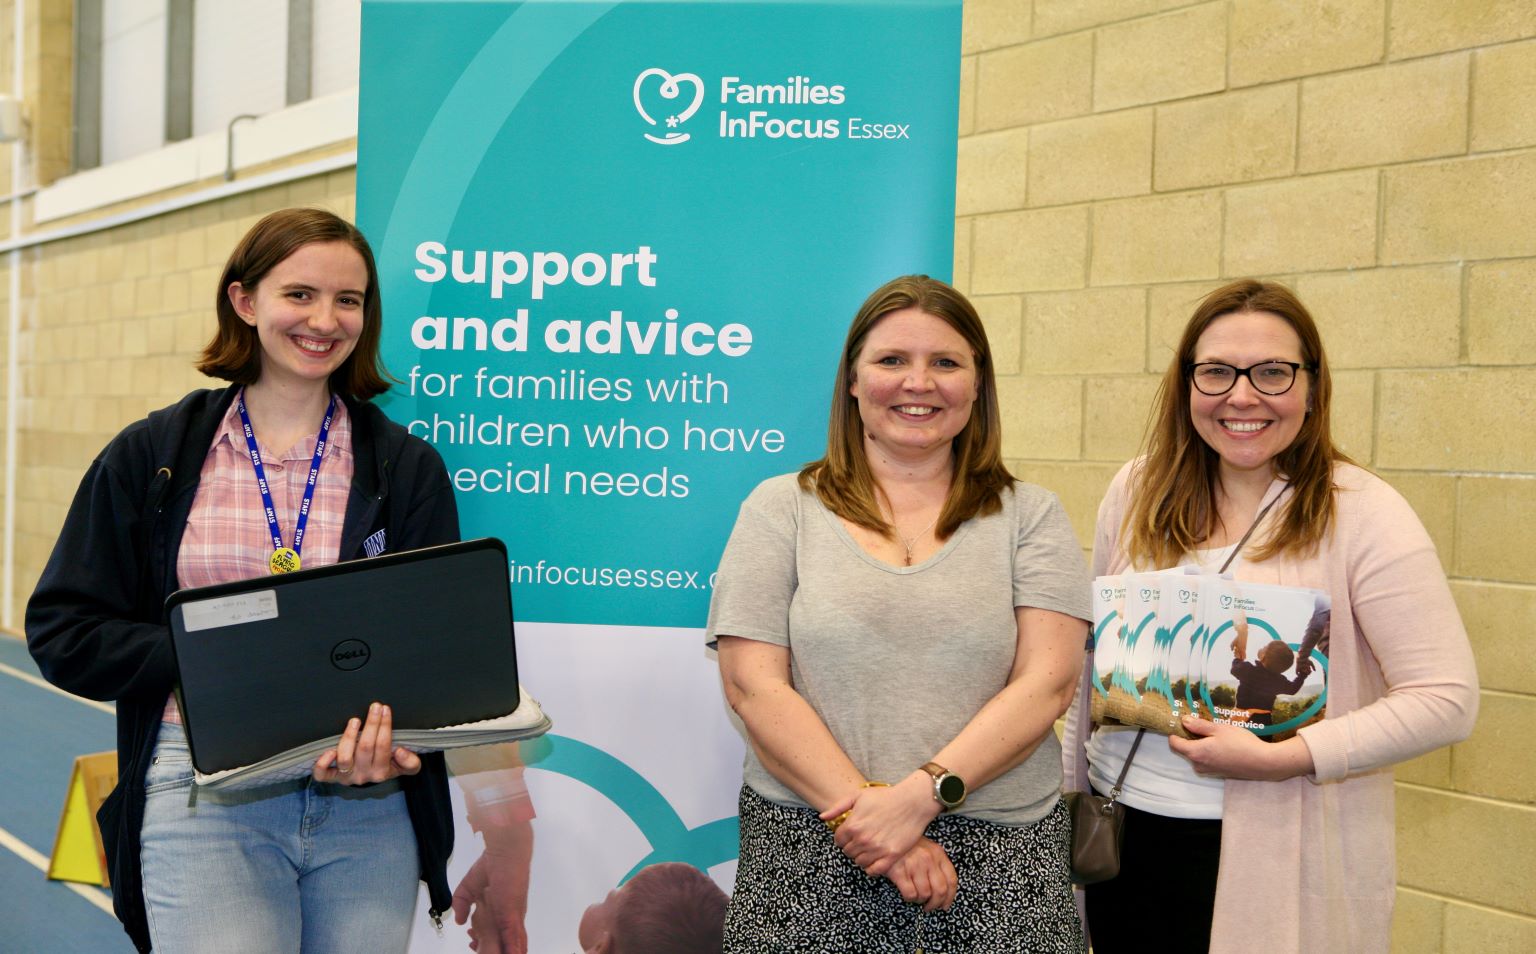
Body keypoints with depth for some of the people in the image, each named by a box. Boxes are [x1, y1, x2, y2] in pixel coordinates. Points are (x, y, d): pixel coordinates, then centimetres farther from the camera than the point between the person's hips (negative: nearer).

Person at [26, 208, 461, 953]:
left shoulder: (407, 467, 6)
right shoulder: (150, 457, 6)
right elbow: (64, 633, 4)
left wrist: (383, 722, -21)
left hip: (368, 802, 1)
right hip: (205, 800, -1)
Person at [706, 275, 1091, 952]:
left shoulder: (1029, 517, 6)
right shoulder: (782, 508, 5)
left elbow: (1047, 681, -4)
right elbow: (754, 687, -3)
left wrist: (919, 795, -16)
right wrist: (861, 808, -14)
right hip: (808, 846, 0)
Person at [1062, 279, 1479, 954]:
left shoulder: (1361, 512, -11)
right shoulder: (1138, 491, 2)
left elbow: (1446, 699, -15)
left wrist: (1280, 759, -21)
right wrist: (1071, 790, 13)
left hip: (1276, 852, -4)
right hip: (1123, 828, 4)